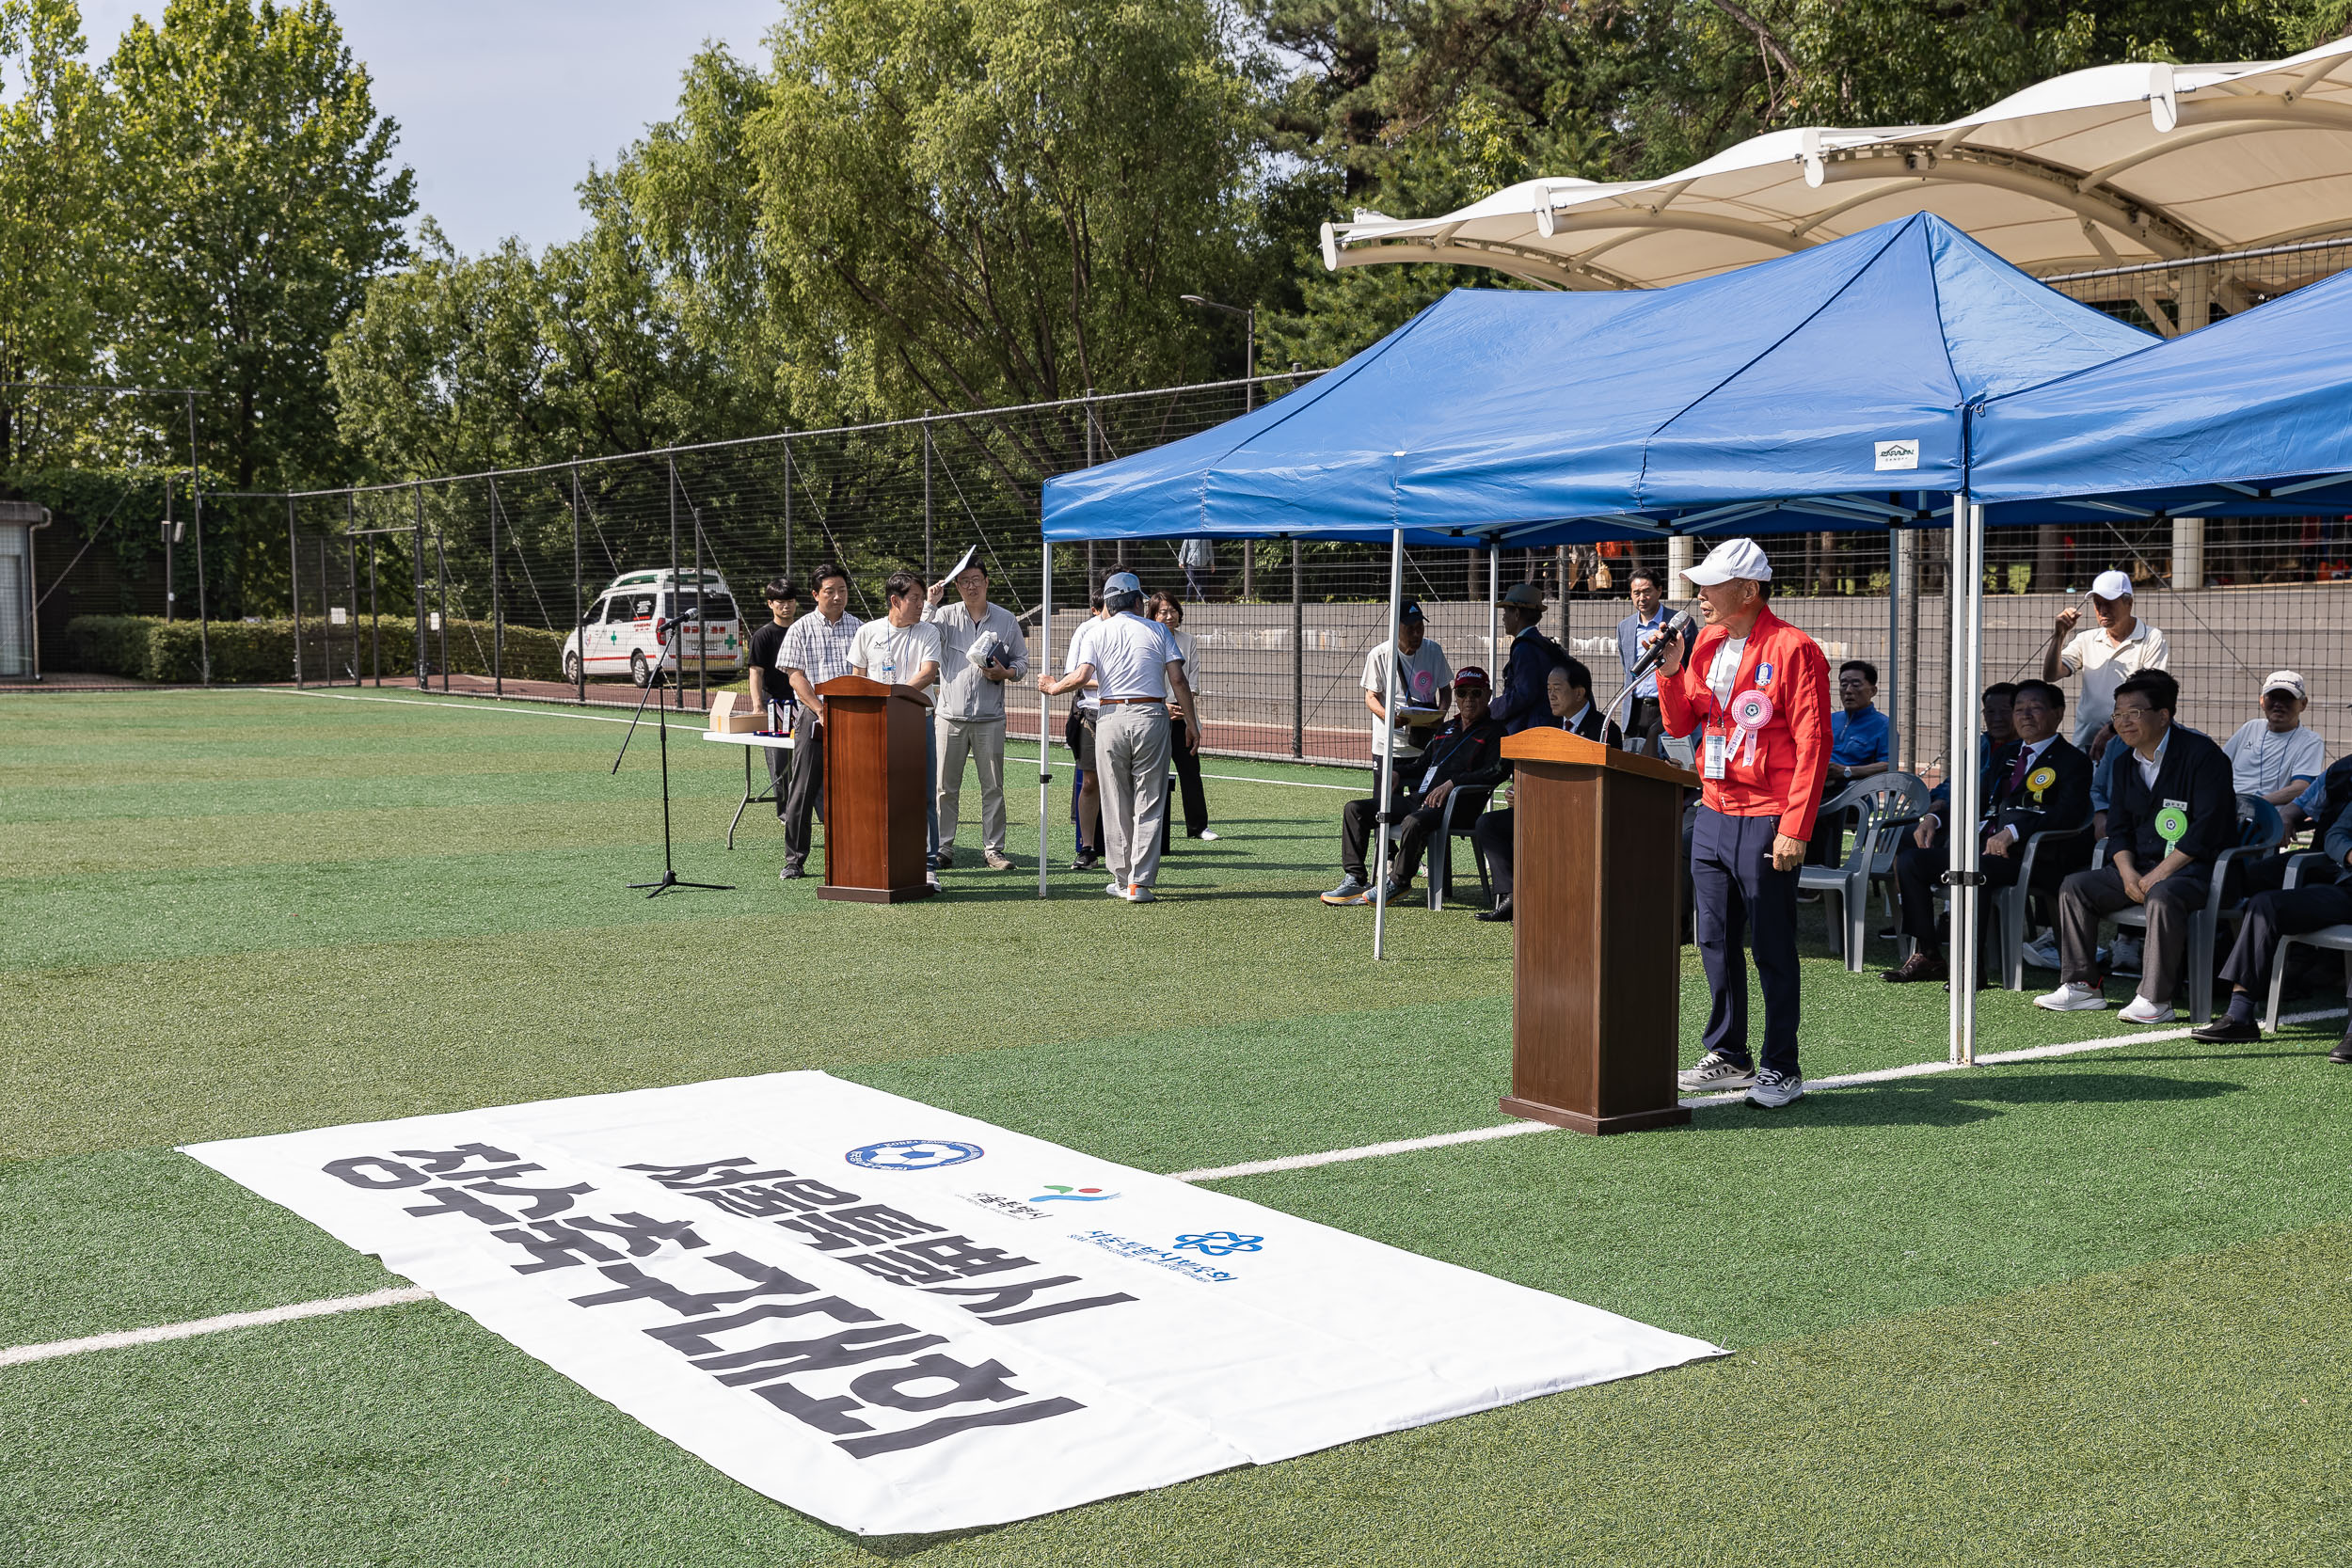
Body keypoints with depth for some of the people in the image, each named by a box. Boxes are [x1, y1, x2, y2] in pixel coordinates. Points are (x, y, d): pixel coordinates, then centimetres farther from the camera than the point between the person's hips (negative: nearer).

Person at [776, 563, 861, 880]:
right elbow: (795, 676, -1)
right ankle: (794, 860, 6)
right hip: (813, 720, -2)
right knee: (802, 791, -1)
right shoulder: (801, 629, 6)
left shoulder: (860, 629, 11)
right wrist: (821, 710, -12)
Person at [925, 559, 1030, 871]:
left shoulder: (1006, 620, 9)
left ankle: (993, 849, 9)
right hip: (950, 715, -1)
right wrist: (930, 604, -13)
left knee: (993, 787, 3)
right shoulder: (946, 615, 6)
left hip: (990, 718, 1)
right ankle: (942, 848, 8)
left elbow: (1022, 661, 13)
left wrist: (1005, 673, -7)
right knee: (945, 787, 2)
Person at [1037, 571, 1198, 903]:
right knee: (1149, 804, 2)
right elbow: (1178, 680, 0)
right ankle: (1140, 882, -3)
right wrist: (1191, 721, 6)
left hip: (1111, 719, 0)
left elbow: (1081, 676, -9)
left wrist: (1052, 687, 9)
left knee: (1116, 805, 10)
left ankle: (1122, 880, 13)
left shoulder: (1095, 632, 5)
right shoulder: (1157, 631, 7)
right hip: (1151, 717, 0)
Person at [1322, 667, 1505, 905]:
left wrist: (1452, 782, -21)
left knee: (1413, 822, -40)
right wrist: (1397, 774, 12)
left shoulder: (1493, 732, 2)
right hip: (1419, 798, 8)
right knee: (1354, 809, 0)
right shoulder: (1446, 729, 26)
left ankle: (1399, 883, -18)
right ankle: (1354, 879, -7)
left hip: (1454, 805, -8)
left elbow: (1496, 772, -14)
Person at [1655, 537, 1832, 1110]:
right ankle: (1727, 1056, 23)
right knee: (1715, 942, 12)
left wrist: (1794, 829, -18)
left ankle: (1782, 1069, 7)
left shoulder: (1793, 650, -11)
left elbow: (1812, 744, -14)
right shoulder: (1708, 642, 12)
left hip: (1766, 821, -7)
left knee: (1772, 949, -1)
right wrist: (1671, 671, -2)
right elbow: (1681, 724, 17)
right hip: (1712, 815, 7)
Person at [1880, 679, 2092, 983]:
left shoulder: (2073, 761, 0)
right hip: (1985, 845, 8)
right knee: (1910, 859, -7)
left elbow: (2068, 814, -16)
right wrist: (1934, 818, 5)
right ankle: (1925, 955, -6)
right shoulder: (2007, 755, 25)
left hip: (2028, 857, -8)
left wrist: (2013, 831, -28)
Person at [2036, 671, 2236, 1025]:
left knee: (2163, 896, -38)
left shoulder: (2201, 754, -12)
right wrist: (2128, 872, -7)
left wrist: (2159, 874, -21)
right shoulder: (2127, 764, 13)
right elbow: (2119, 827, 15)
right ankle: (2082, 986, 0)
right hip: (2142, 867, 8)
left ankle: (2155, 999, -32)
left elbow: (2207, 828, -19)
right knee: (2075, 886, -3)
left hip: (2194, 867, -8)